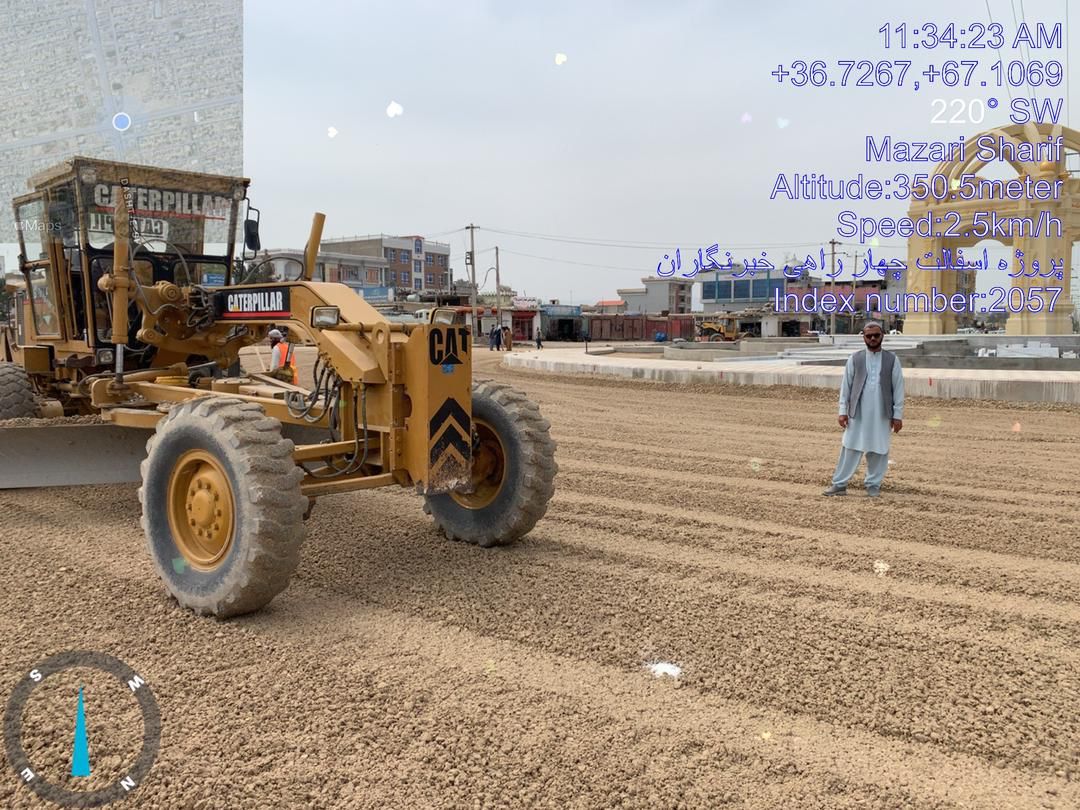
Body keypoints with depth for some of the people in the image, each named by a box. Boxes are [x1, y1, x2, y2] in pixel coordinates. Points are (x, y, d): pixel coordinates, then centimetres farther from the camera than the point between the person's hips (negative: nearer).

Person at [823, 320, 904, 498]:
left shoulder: (892, 360, 3)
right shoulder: (855, 359, 4)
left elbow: (898, 388, 2)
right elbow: (846, 386, 4)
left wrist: (898, 415, -1)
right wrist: (843, 410, -2)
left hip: (882, 414, 0)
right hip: (858, 413, 0)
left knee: (879, 451, 6)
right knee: (850, 448, 1)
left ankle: (874, 485, 18)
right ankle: (839, 484, 5)